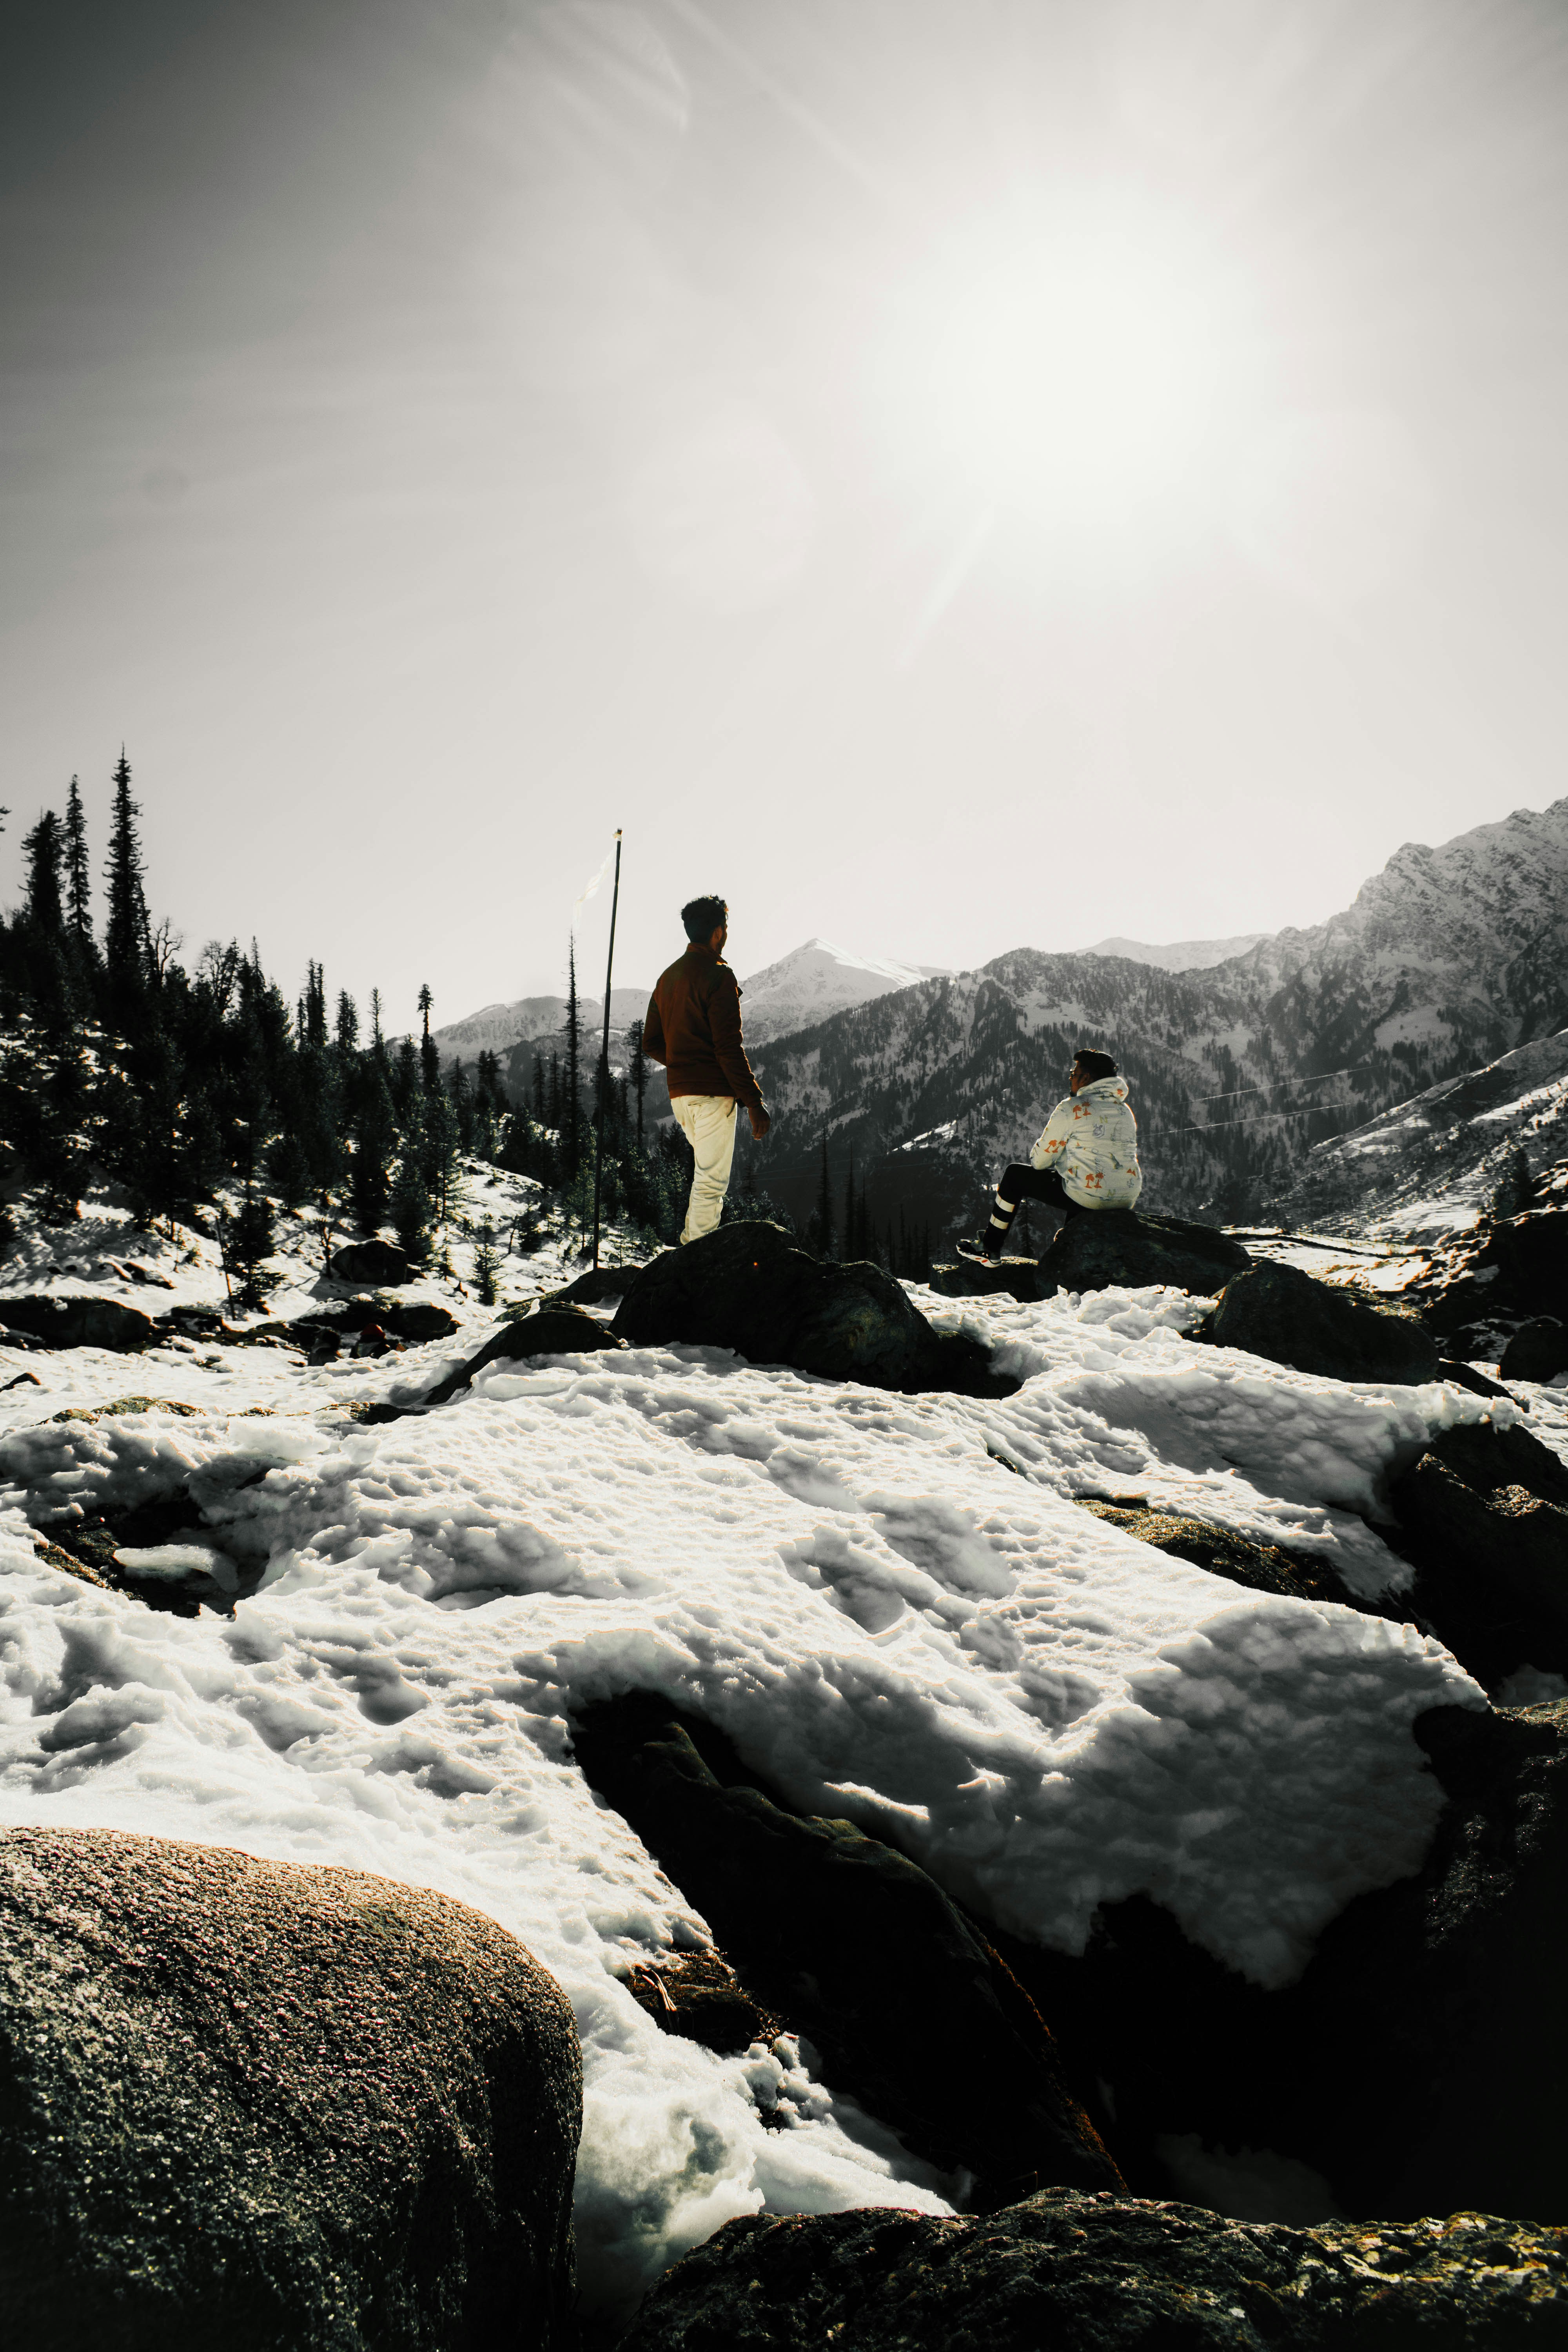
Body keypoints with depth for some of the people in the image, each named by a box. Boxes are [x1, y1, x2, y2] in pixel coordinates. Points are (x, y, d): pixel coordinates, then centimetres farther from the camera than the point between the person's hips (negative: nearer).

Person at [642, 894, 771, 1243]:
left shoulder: (668, 977, 14)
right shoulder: (718, 976, -11)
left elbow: (651, 1043, 18)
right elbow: (729, 1048, -17)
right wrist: (754, 1103, -14)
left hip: (679, 1094, 8)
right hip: (712, 1093, -8)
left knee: (707, 1174, 23)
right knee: (711, 1182, -6)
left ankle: (690, 1243, 23)